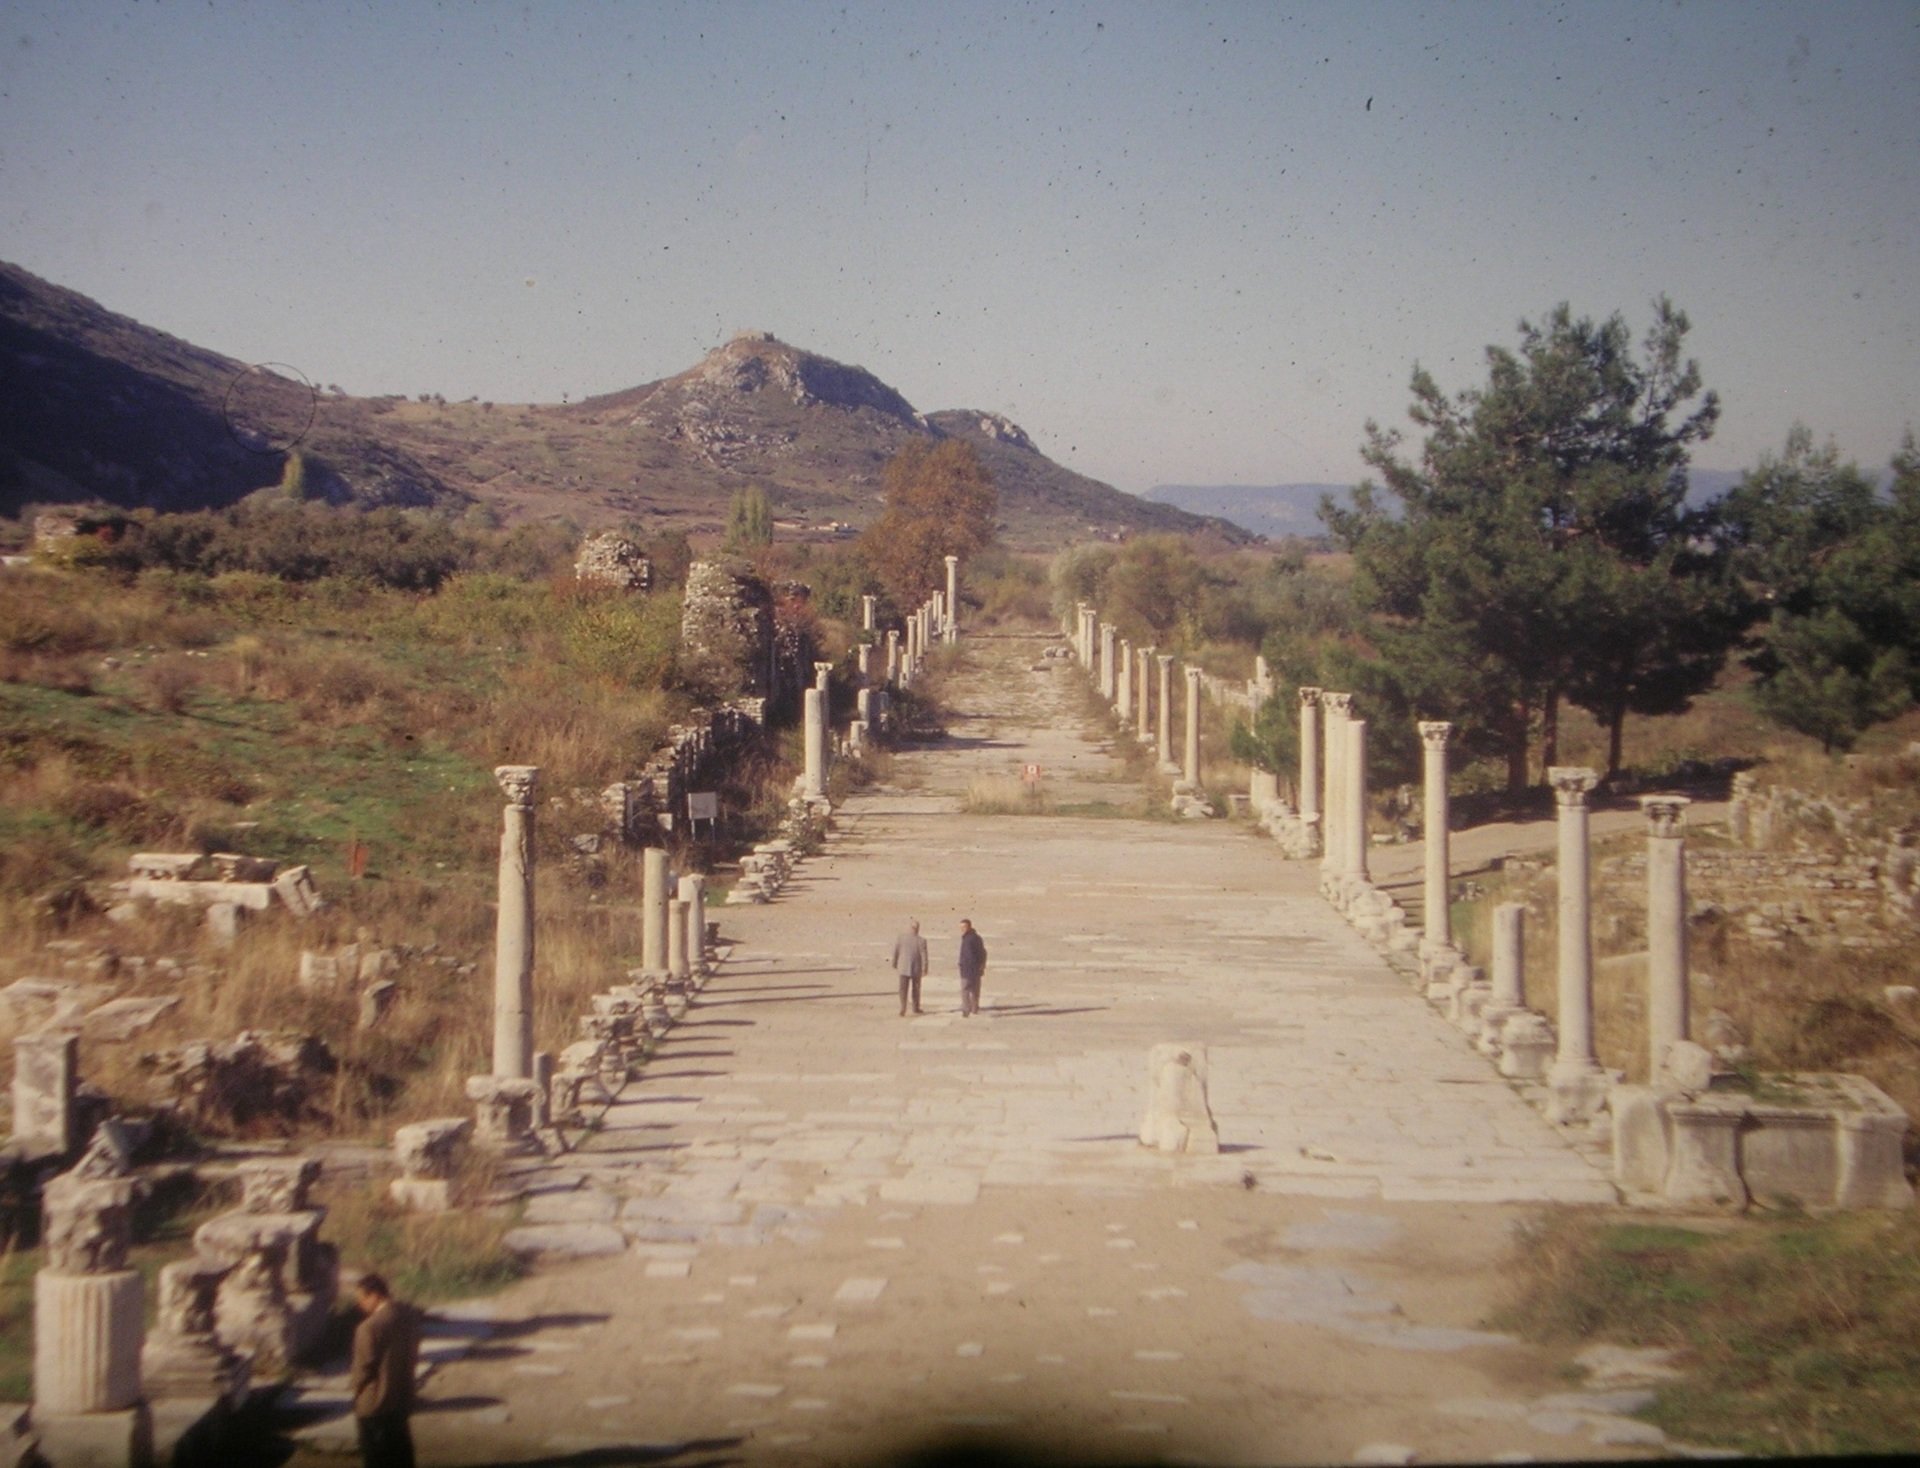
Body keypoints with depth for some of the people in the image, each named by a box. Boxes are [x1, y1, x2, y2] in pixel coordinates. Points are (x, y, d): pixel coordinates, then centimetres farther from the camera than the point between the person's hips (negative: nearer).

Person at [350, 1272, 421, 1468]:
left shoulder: (370, 1326, -28)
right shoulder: (410, 1314, -4)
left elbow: (364, 1367, -19)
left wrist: (354, 1386, 0)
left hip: (375, 1402, -7)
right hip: (403, 1395, 7)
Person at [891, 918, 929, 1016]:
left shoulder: (899, 938, -8)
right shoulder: (921, 941, -13)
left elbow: (895, 953, -2)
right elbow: (924, 956, -9)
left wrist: (894, 965, 12)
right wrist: (924, 969, 1)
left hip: (903, 968, 0)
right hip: (916, 969, 0)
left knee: (903, 989, 2)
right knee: (915, 989, 15)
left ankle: (903, 1008, -12)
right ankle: (915, 1008, 27)